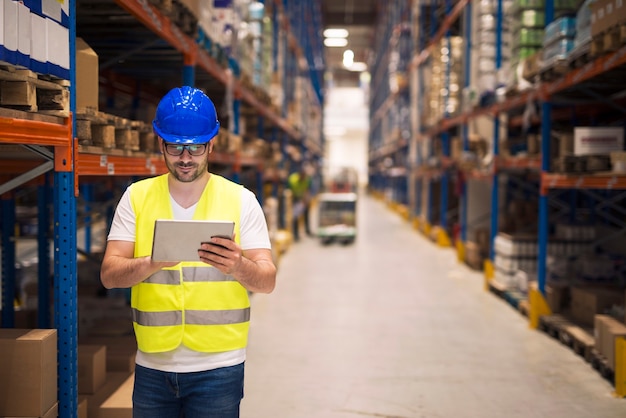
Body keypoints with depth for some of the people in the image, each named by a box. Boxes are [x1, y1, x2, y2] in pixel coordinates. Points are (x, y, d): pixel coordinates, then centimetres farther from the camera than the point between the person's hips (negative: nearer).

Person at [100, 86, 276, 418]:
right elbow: (109, 275, -4)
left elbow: (267, 281, -5)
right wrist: (154, 262, -25)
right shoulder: (137, 197, 3)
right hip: (152, 365, 2)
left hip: (217, 368, -1)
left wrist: (239, 265, -28)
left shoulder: (240, 200, -1)